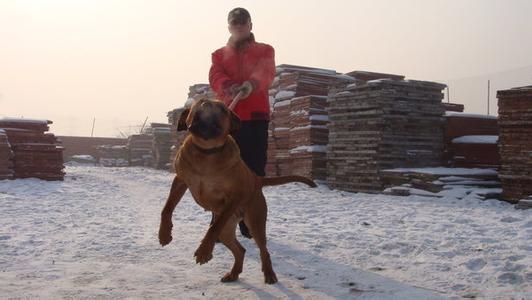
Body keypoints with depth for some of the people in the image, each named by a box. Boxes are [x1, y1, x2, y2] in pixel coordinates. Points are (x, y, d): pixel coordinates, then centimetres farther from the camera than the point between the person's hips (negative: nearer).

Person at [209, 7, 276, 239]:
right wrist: (228, 87, -27)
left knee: (255, 169, 0)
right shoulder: (219, 54, 19)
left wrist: (251, 84, -33)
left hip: (256, 116, -1)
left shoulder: (265, 51, 13)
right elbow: (215, 76, -2)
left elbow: (266, 72, -9)